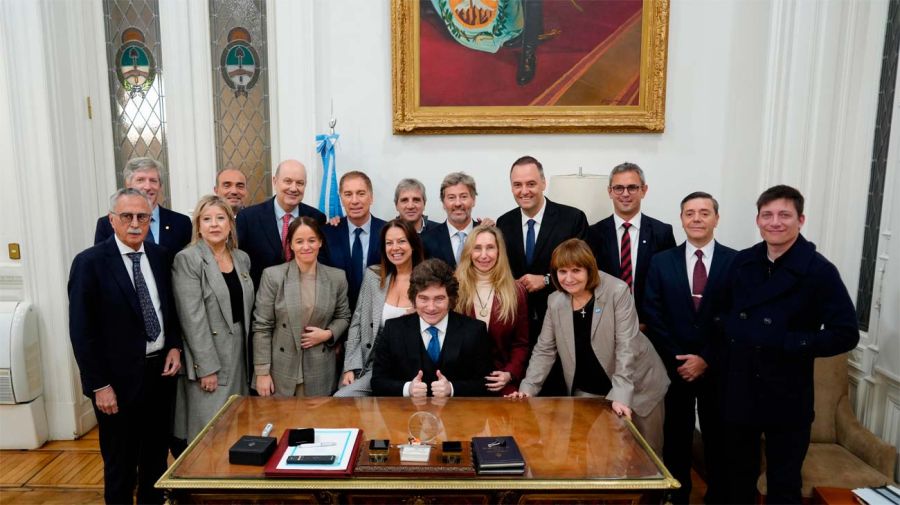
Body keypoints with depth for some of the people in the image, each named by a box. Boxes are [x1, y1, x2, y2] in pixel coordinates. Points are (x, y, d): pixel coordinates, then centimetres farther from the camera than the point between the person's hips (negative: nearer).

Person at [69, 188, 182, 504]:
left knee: (156, 458, 19)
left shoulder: (160, 257, 4)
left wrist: (174, 347, -4)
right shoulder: (90, 262, -11)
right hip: (120, 379, -5)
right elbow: (81, 332, -12)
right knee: (120, 466, 11)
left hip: (161, 371, 5)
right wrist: (100, 385, -13)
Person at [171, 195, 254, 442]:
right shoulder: (187, 259, -9)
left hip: (239, 352, 6)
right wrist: (206, 367, -17)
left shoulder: (242, 258, 9)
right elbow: (192, 318, -14)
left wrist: (247, 353, 10)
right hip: (207, 356, -5)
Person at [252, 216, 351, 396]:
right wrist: (262, 372, -8)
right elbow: (262, 326, -5)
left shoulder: (337, 277, 1)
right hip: (280, 371, -1)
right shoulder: (272, 275, -5)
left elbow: (343, 316, 13)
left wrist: (328, 334, -9)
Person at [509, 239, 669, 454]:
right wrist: (527, 388, -8)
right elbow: (544, 350, 2)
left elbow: (626, 346, -20)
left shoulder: (617, 292, -17)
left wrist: (621, 394, -26)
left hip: (636, 386, -2)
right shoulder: (555, 301, -4)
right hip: (588, 393, 3)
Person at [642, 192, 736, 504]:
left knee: (717, 438, 12)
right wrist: (677, 360, -9)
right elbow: (653, 317, -2)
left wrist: (706, 359, -11)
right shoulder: (661, 262, 1)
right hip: (676, 366, 1)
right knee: (676, 439, 10)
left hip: (717, 368, 0)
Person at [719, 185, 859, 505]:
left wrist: (789, 344, -19)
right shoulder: (741, 263, 2)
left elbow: (846, 334, -13)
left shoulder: (819, 271, -11)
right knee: (737, 479, 20)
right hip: (738, 392, 4)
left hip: (787, 399, -4)